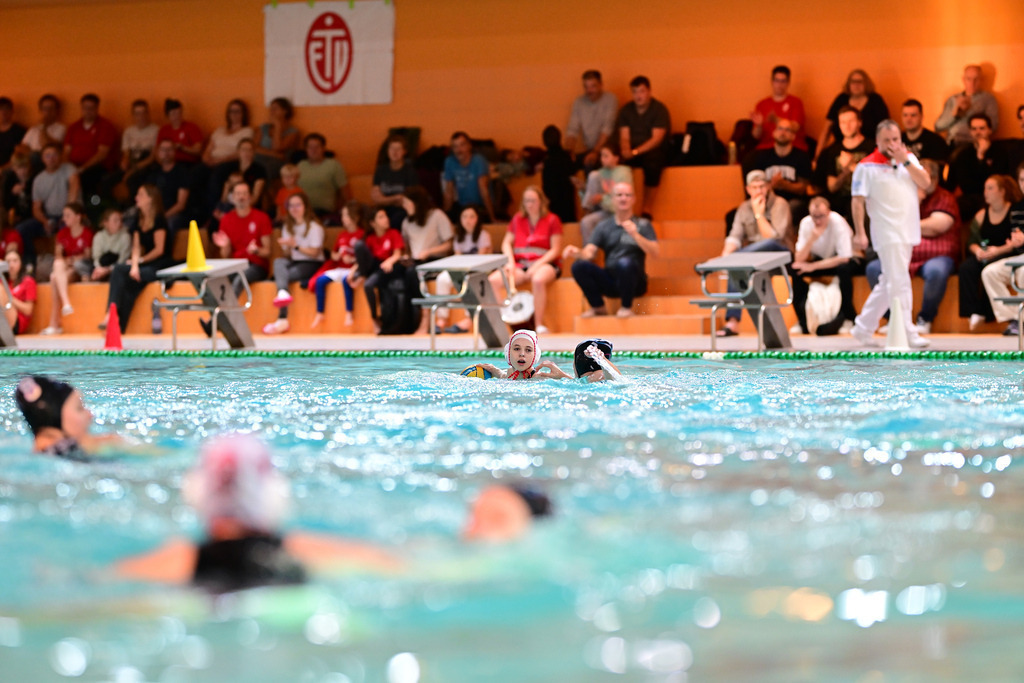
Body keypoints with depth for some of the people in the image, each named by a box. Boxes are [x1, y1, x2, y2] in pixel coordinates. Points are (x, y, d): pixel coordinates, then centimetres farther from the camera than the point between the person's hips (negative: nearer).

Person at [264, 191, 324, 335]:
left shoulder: (314, 227, 0)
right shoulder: (287, 227, 17)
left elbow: (315, 253, -7)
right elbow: (288, 254, 14)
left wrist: (296, 246, -17)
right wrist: (287, 247, -9)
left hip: (312, 265, -5)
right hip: (294, 263, 5)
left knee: (285, 276, -32)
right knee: (278, 262, -31)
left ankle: (282, 319, -39)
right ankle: (282, 293, -58)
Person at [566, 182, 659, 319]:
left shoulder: (642, 224, 4)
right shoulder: (604, 226, 12)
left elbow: (655, 253, -9)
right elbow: (589, 253, 1)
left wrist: (635, 235, -21)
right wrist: (577, 252, -23)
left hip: (634, 282, -3)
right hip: (609, 281, 3)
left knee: (625, 262, -36)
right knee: (579, 266, -21)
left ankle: (627, 307, -12)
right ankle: (598, 307, -1)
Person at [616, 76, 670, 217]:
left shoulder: (659, 110, -4)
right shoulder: (626, 110, 10)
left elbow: (656, 139, -13)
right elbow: (624, 137, 4)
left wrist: (635, 152, -26)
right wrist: (625, 151, -21)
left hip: (654, 152, -3)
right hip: (632, 153, 3)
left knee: (652, 164, -38)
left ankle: (647, 210, -29)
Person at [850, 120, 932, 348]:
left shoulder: (909, 158, 12)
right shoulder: (867, 166, -6)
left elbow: (925, 182, 0)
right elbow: (858, 201, -9)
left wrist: (905, 162, -10)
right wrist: (859, 233, -16)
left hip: (908, 233, 7)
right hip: (887, 234, -7)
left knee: (888, 283, 12)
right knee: (899, 283, -12)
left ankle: (863, 328, 22)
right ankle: (907, 334, -13)